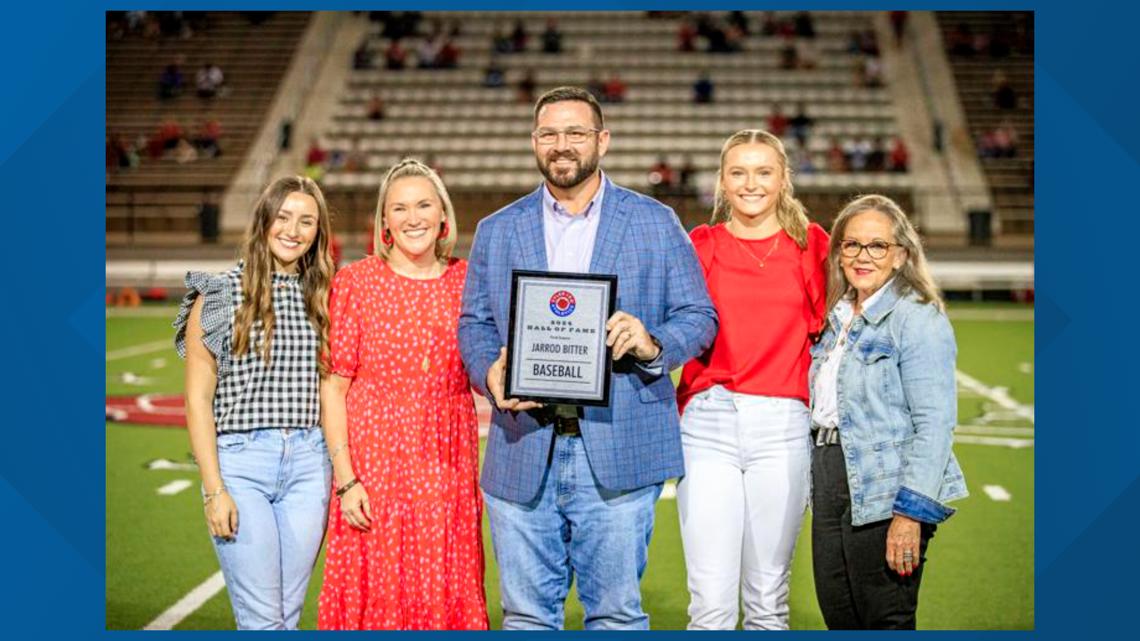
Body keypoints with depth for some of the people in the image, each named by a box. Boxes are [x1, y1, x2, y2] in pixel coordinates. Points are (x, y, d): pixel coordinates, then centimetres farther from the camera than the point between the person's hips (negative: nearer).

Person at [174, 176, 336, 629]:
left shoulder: (320, 298, 12)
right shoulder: (219, 296, 1)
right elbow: (197, 399, -1)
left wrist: (341, 475, 7)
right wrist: (214, 488, -8)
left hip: (308, 464, 4)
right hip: (240, 460, -3)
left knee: (288, 614, 6)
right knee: (261, 619, -5)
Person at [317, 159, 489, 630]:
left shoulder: (466, 281, 6)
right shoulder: (355, 282, -2)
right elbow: (333, 386, -4)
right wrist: (345, 478, -10)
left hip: (448, 467, 3)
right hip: (375, 463, -2)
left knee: (446, 595, 6)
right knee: (376, 595, 2)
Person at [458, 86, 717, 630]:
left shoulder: (656, 223, 9)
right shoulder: (497, 231, 14)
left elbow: (698, 317, 5)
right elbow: (474, 324, 12)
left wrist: (652, 345, -16)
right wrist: (490, 373, -10)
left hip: (618, 454, -2)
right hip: (522, 452, 2)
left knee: (617, 613, 4)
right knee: (526, 614, 8)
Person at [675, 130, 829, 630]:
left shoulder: (810, 244, 8)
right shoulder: (700, 245, 9)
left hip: (782, 426, 0)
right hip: (708, 423, 0)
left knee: (768, 598, 8)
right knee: (710, 599, -4)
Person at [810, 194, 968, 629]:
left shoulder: (917, 319, -10)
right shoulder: (838, 320, 14)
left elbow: (934, 424, -17)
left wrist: (911, 512, -21)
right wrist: (816, 492, 17)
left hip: (884, 496, -8)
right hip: (831, 493, 8)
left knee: (886, 622, -2)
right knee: (839, 621, 12)